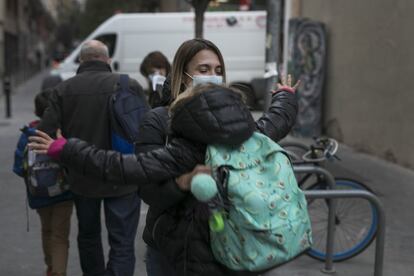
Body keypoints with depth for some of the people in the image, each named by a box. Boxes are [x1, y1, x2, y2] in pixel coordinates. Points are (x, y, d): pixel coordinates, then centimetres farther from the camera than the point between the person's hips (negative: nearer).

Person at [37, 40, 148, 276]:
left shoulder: (64, 90, -5)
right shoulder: (130, 86, -9)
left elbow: (46, 133, -9)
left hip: (82, 179, 3)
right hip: (122, 180, -2)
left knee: (88, 236, 24)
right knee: (122, 243, 5)